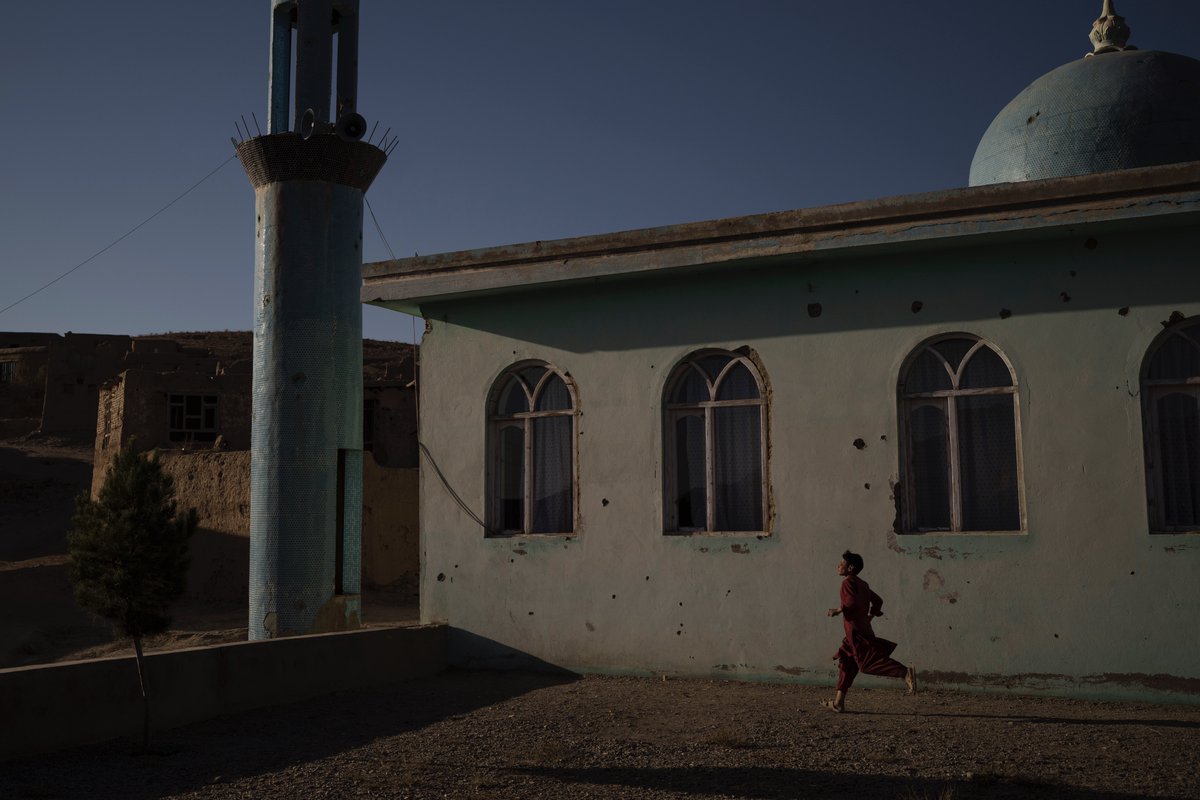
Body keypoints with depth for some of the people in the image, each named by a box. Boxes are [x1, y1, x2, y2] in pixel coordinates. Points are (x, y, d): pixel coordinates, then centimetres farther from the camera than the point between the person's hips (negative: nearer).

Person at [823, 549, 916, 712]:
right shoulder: (862, 584, 18)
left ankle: (906, 673, -19)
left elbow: (852, 602, -24)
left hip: (856, 630, -10)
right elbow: (878, 600, 22)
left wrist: (837, 611, -13)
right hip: (863, 627, 10)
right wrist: (869, 616, 27)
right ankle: (838, 702, 14)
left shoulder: (848, 582, -10)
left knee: (872, 661, -13)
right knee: (846, 663, 12)